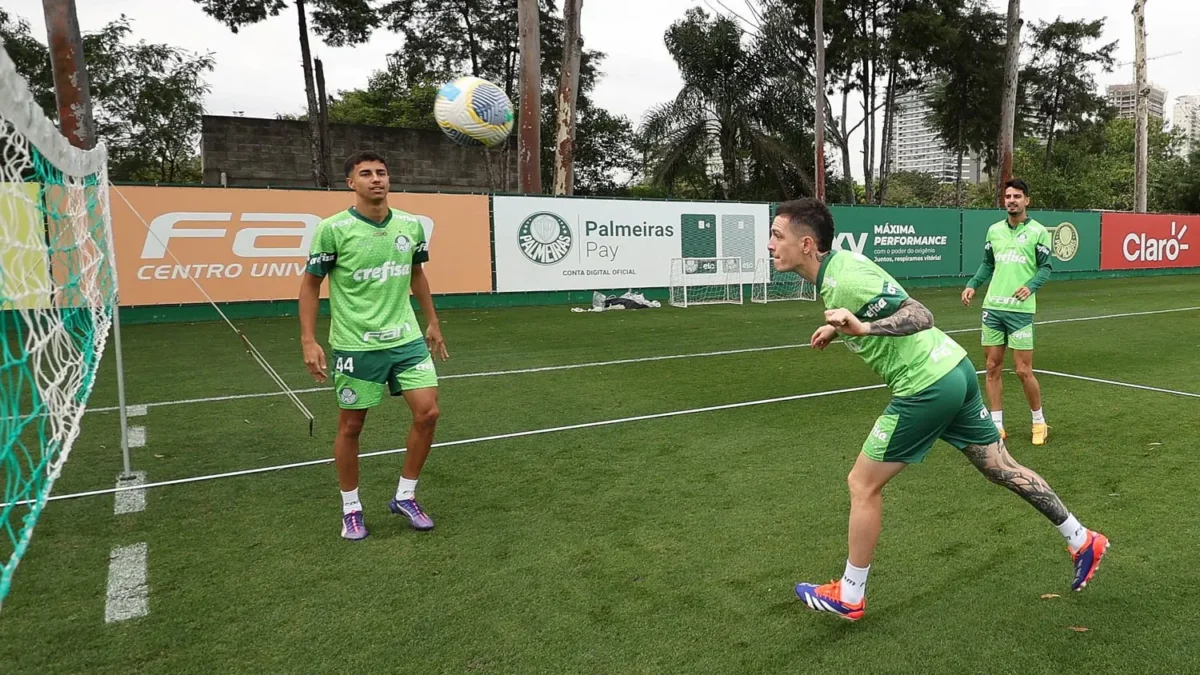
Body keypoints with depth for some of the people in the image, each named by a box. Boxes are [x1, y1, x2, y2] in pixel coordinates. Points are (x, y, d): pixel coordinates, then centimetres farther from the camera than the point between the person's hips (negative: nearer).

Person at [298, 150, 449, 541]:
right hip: (355, 344, -4)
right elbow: (311, 285, -2)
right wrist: (309, 341, -9)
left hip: (407, 339, 4)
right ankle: (351, 508, 27)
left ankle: (405, 497, 18)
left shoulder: (411, 225, 2)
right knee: (350, 426, 7)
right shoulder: (333, 228, -10)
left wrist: (432, 322, 19)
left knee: (428, 411, -3)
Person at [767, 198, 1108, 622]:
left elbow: (920, 316, -26)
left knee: (863, 485, 3)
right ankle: (1082, 541, 38)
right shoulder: (839, 262, 7)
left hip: (926, 386, -9)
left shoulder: (842, 280, -21)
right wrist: (841, 328, 19)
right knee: (1002, 468, 22)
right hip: (954, 369, 9)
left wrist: (863, 327, -40)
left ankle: (848, 597, 17)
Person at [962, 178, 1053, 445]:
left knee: (1023, 371, -2)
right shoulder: (994, 230, 11)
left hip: (1021, 309, -4)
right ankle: (997, 426, 16)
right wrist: (972, 285, 4)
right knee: (993, 367, 6)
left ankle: (1039, 422, 19)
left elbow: (1045, 267, -2)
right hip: (992, 307, 4)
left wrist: (1031, 286, -20)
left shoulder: (1038, 231, -2)